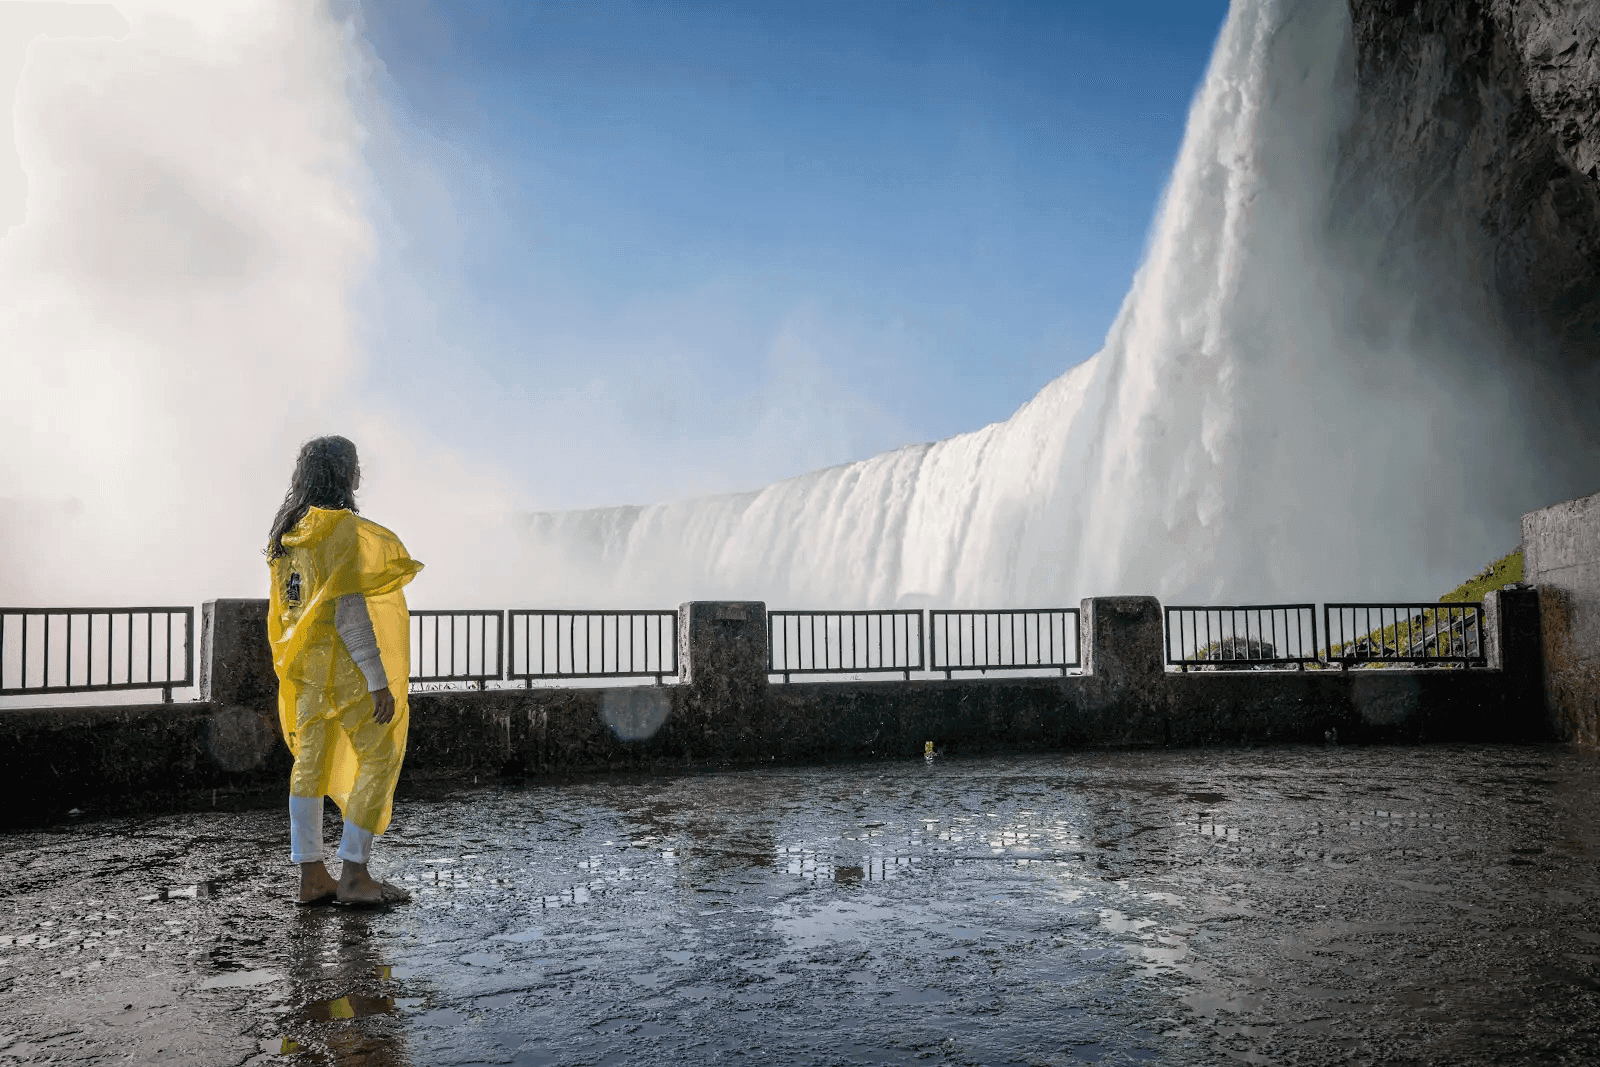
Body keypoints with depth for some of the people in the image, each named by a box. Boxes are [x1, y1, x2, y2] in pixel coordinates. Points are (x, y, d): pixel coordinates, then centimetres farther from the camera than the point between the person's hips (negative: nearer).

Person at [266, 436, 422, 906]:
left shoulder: (287, 530, 13)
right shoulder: (341, 527, -14)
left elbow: (285, 608, 16)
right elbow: (349, 610, -20)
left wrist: (295, 672, 22)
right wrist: (379, 681, -20)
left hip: (303, 663, 9)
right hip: (341, 661, -9)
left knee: (311, 761, 9)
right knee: (378, 759, -1)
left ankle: (311, 876, 14)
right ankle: (353, 875, -1)